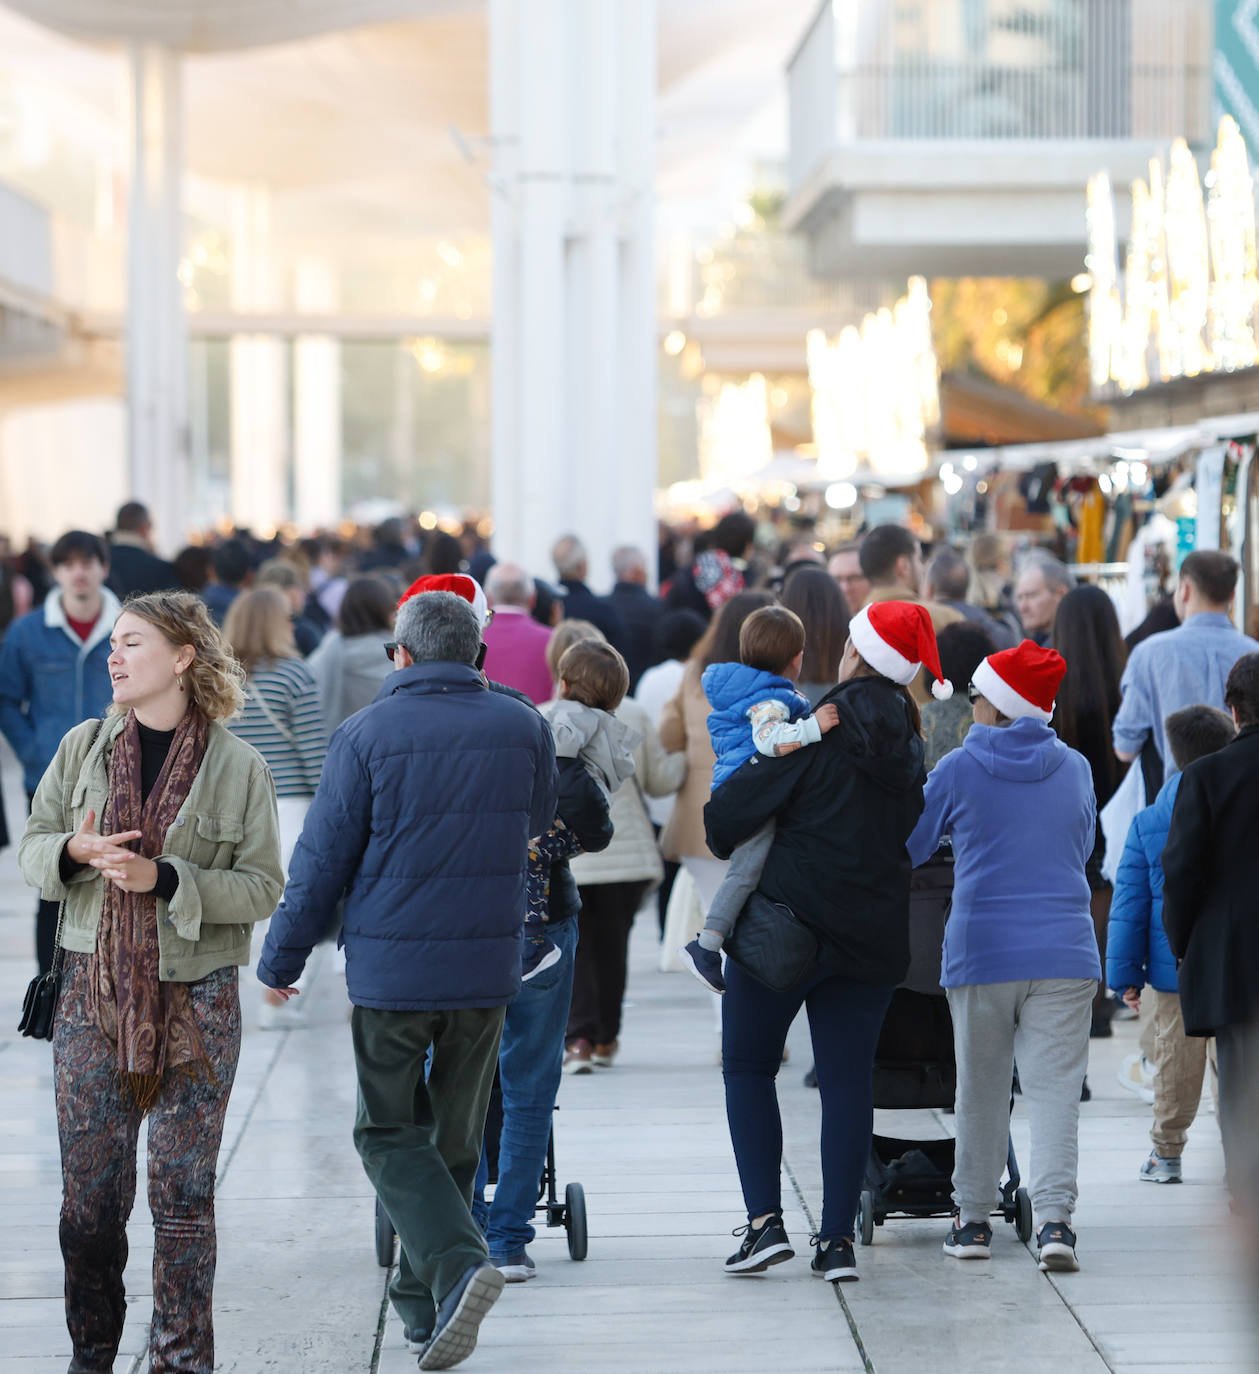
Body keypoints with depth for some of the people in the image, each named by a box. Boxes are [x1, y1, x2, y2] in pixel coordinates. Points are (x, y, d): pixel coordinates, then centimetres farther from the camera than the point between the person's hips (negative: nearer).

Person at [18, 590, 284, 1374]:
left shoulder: (239, 768, -3)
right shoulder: (84, 748, 6)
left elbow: (263, 888, -5)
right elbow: (33, 846, 10)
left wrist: (164, 879, -17)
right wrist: (74, 851, -13)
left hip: (196, 1000, -2)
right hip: (93, 992, 3)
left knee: (182, 1191, -1)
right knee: (89, 1188, 5)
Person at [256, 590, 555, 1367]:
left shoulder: (368, 735, -9)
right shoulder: (523, 728, 1)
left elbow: (323, 857, -6)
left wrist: (283, 957, 5)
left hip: (391, 970, -3)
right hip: (488, 967, 3)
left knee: (391, 1136, 5)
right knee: (456, 1138, 15)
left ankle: (456, 1264, -18)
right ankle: (422, 1301, 21)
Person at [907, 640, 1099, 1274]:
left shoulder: (958, 769, -2)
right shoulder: (1076, 769, 7)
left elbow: (907, 847, 11)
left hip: (981, 952, -1)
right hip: (1065, 952, 1)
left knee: (980, 1090, 10)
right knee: (1054, 1088, -1)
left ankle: (972, 1218, 16)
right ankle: (1054, 1216, -14)